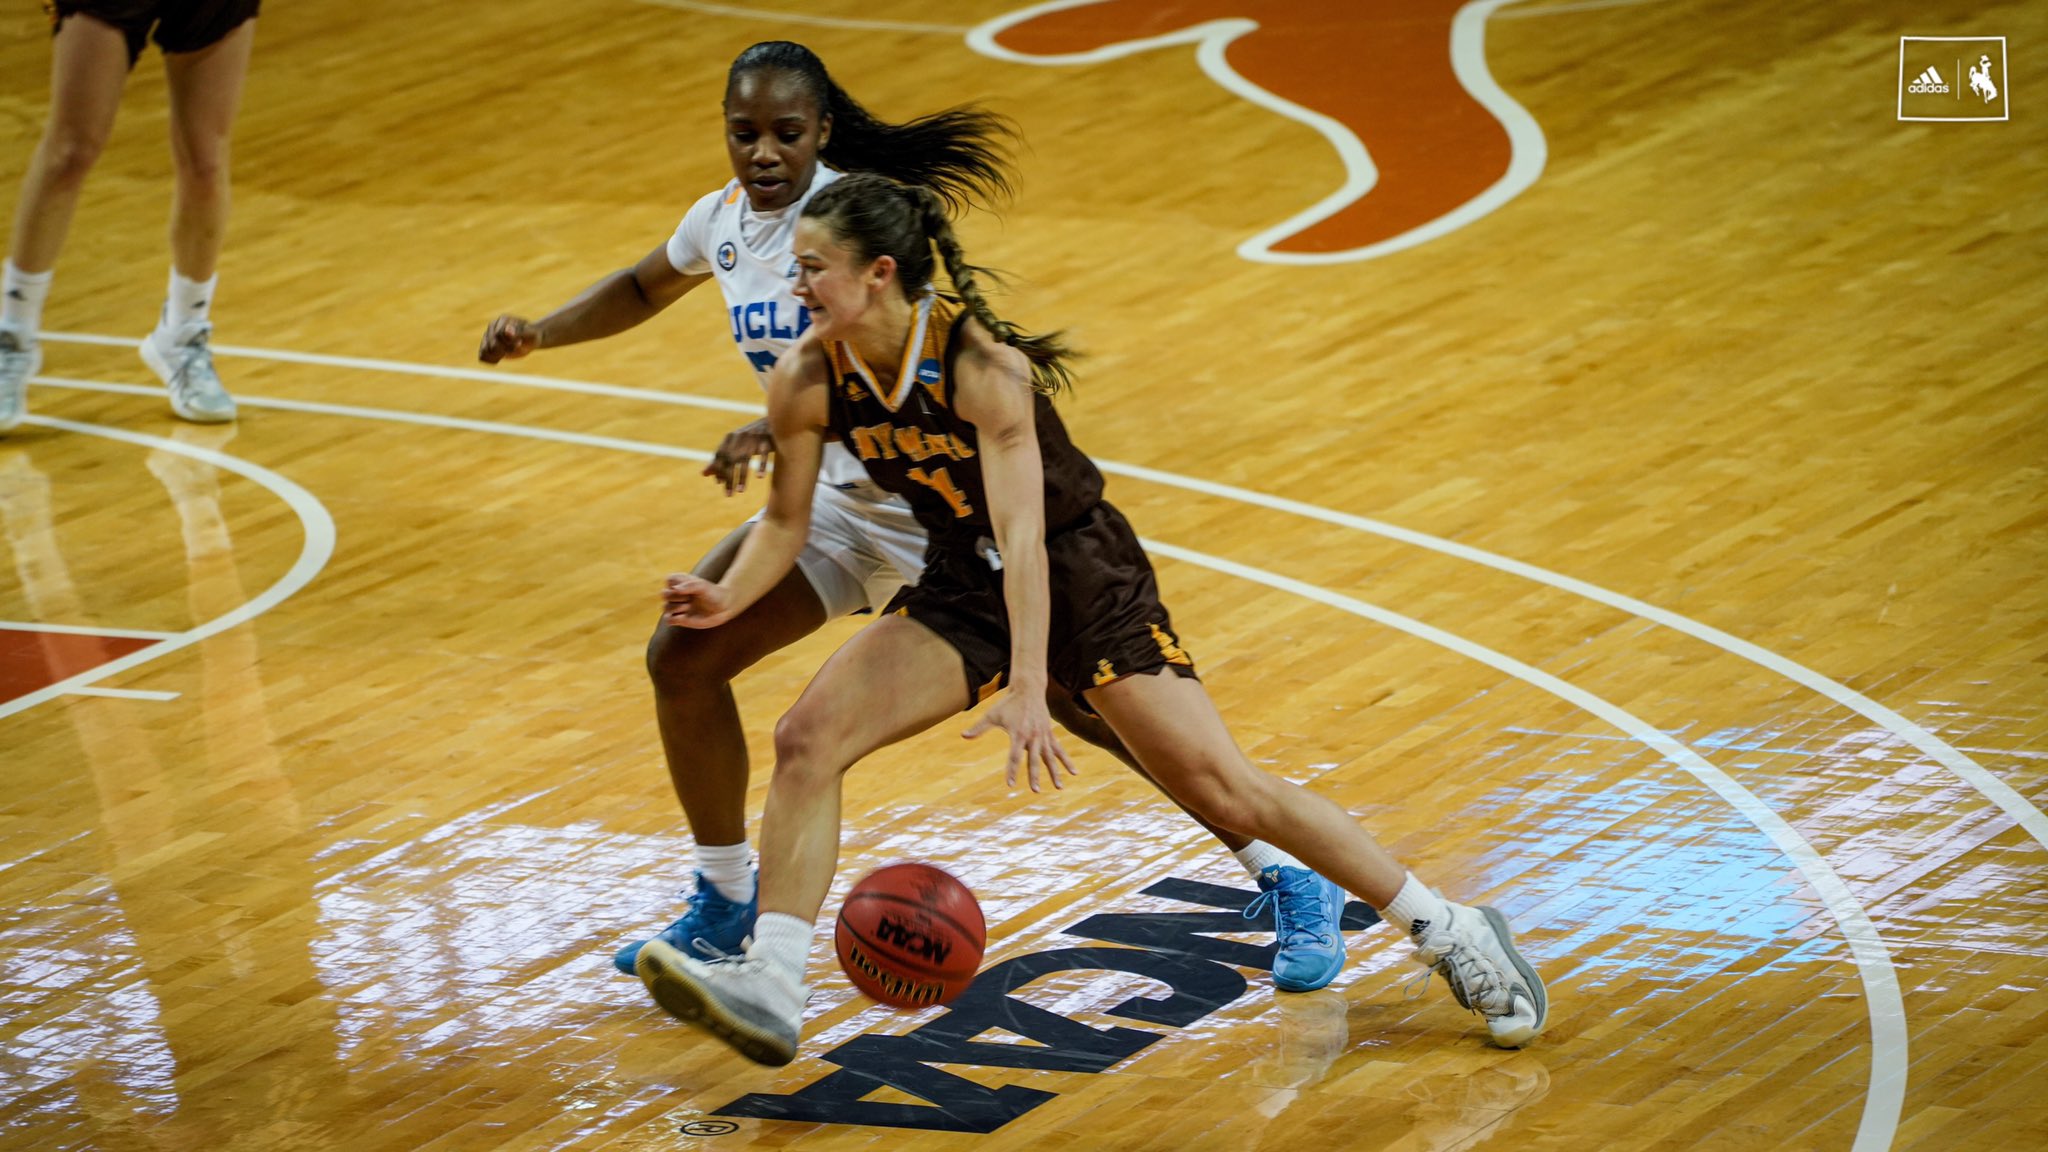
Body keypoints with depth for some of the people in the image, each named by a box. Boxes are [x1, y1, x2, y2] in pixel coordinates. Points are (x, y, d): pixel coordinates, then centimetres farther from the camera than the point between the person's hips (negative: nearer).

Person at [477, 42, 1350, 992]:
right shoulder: (724, 219, 1)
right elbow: (642, 288, 24)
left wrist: (777, 429, -49)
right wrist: (539, 333, 9)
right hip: (840, 499, 7)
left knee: (1090, 698, -11)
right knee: (682, 656, -2)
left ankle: (1292, 887, 2)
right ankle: (726, 904, 17)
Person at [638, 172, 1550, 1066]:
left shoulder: (982, 365, -29)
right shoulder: (808, 381, -13)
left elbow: (1022, 537, -34)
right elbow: (786, 522, -1)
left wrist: (1028, 691, -42)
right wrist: (727, 601, -20)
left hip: (1078, 572, -5)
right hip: (962, 587, 5)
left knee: (1221, 788, -8)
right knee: (807, 737, -15)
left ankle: (1452, 935, 5)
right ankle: (769, 991, -14)